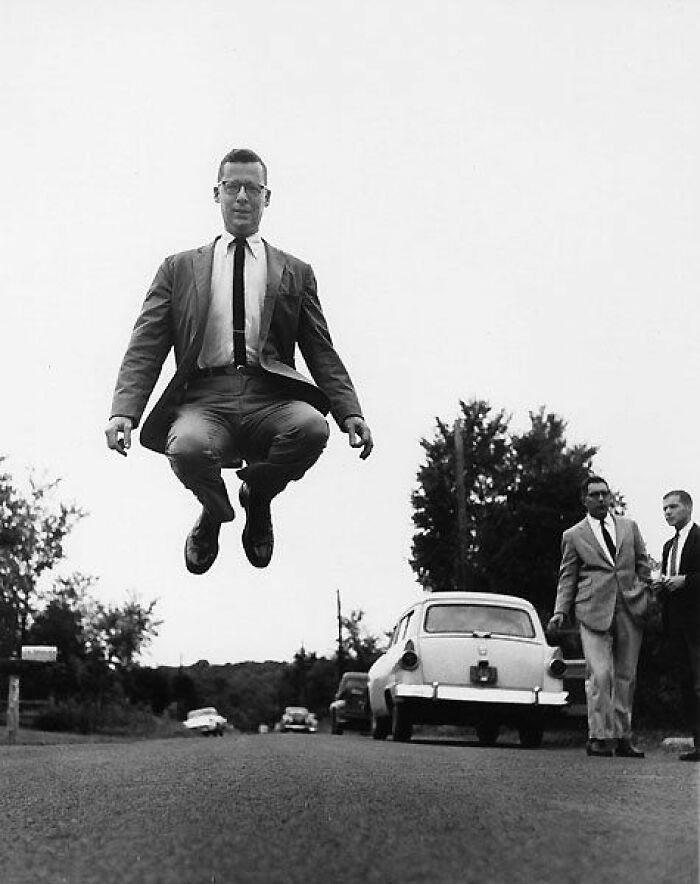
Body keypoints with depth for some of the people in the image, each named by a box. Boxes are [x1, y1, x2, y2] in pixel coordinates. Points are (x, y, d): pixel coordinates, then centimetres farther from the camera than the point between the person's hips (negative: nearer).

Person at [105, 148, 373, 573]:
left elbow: (322, 352, 15)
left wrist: (351, 413, -2)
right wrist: (124, 411, -8)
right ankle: (215, 511, 3)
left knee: (312, 427, -33)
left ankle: (257, 495, 3)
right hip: (204, 398, -1)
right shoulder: (179, 269, 19)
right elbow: (145, 348, 10)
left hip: (271, 400, 1)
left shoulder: (296, 274, 21)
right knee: (187, 446, -36)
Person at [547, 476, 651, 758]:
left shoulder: (630, 527, 16)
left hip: (630, 608, 3)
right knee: (600, 674, -13)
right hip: (594, 610, -3)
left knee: (626, 676, 5)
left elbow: (643, 566, 17)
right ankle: (600, 736, -8)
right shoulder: (572, 536, 9)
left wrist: (648, 598, 8)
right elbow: (567, 578, 8)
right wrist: (560, 611, -3)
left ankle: (622, 737, 13)